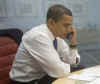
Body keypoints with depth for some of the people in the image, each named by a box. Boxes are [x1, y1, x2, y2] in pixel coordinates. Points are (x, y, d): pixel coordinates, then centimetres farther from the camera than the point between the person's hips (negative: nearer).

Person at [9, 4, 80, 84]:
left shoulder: (57, 33, -4)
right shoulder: (38, 36, -28)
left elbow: (71, 61, 3)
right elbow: (60, 71, -30)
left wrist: (73, 44, -13)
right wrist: (70, 66, -10)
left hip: (44, 76, 8)